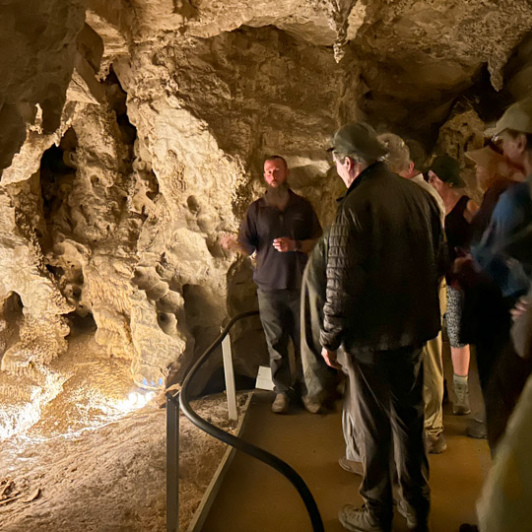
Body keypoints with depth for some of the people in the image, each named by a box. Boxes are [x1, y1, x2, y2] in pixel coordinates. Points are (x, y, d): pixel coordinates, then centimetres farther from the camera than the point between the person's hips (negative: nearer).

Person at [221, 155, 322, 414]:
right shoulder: (256, 209, 6)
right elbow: (248, 246, 1)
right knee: (276, 342, 4)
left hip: (300, 285, 0)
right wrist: (233, 243, -21)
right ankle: (283, 390, 17)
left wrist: (294, 245, -13)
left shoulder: (302, 206, 6)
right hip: (269, 286, 0)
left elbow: (318, 242, 4)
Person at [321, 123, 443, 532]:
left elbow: (342, 283, -19)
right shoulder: (421, 196, 3)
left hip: (372, 335, -6)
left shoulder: (355, 206, -18)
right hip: (415, 329, 7)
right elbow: (438, 261, 12)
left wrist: (329, 338, -8)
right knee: (410, 416, 19)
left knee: (375, 425, 9)